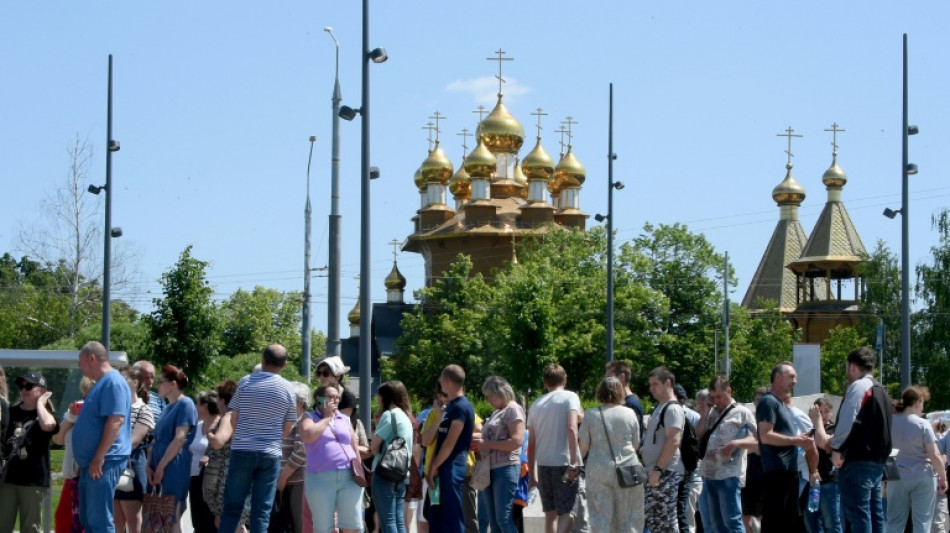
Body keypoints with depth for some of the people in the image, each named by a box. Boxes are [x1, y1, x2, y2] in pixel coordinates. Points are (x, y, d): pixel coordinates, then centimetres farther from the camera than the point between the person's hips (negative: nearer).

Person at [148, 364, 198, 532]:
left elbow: (180, 439, -15)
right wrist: (150, 466, 5)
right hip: (159, 468, 8)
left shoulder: (185, 404, -7)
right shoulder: (168, 407, 19)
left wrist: (161, 466, -16)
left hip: (174, 468, -8)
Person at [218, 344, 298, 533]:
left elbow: (233, 420, 6)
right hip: (270, 454, 0)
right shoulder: (288, 389, 1)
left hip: (242, 451, 0)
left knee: (232, 508, 5)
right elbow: (287, 428, 6)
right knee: (262, 511, 2)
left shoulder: (245, 382, 1)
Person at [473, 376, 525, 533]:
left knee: (504, 519, -12)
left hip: (506, 469, -9)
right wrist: (479, 445, 6)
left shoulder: (513, 410, -6)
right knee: (493, 520, 8)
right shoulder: (497, 412, 19)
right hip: (490, 469, 9)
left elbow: (516, 441, -17)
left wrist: (486, 444, -14)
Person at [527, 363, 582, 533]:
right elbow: (572, 429, -16)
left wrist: (532, 474, 19)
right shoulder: (570, 398, -1)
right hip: (563, 463, -5)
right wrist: (573, 462, -18)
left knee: (550, 514, 13)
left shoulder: (536, 404, 13)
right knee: (567, 513, -3)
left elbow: (531, 444, 13)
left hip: (543, 465, 5)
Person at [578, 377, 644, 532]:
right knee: (628, 519, 7)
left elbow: (583, 447, 0)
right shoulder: (629, 414, 0)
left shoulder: (591, 415, -2)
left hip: (599, 470, 0)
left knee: (601, 518, 3)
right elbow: (636, 445, 8)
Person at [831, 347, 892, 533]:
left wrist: (837, 449, -11)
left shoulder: (858, 386, -8)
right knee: (875, 514, 9)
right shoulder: (880, 390, 20)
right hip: (878, 460, 9)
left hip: (857, 461, -9)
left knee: (857, 514, -10)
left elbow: (846, 420, -18)